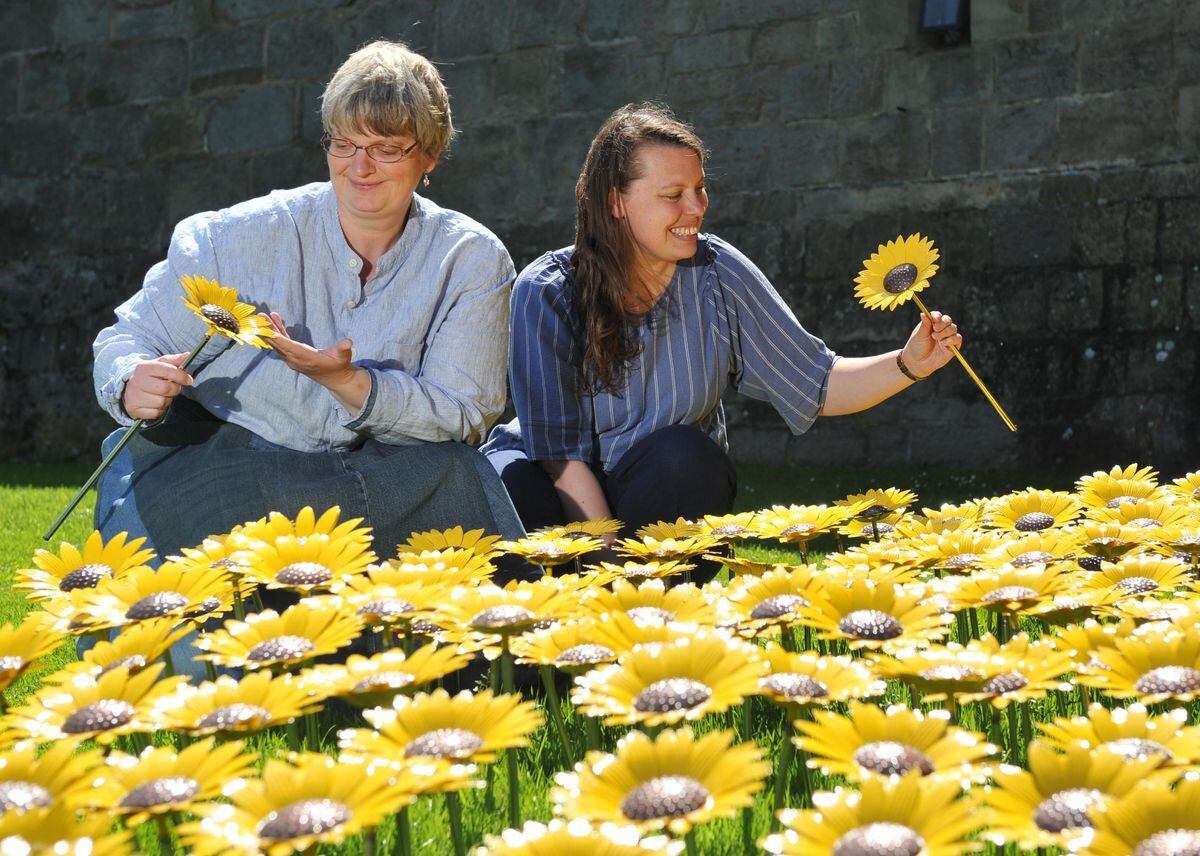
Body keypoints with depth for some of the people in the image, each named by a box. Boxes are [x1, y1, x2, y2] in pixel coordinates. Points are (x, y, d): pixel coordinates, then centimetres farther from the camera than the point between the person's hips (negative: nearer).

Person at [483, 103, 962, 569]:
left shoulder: (717, 275, -10)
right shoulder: (546, 293, -17)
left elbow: (816, 385, -6)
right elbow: (560, 450, -20)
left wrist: (907, 365, -23)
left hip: (671, 486, 2)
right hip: (562, 490, -2)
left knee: (681, 453, -32)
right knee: (511, 482, -35)